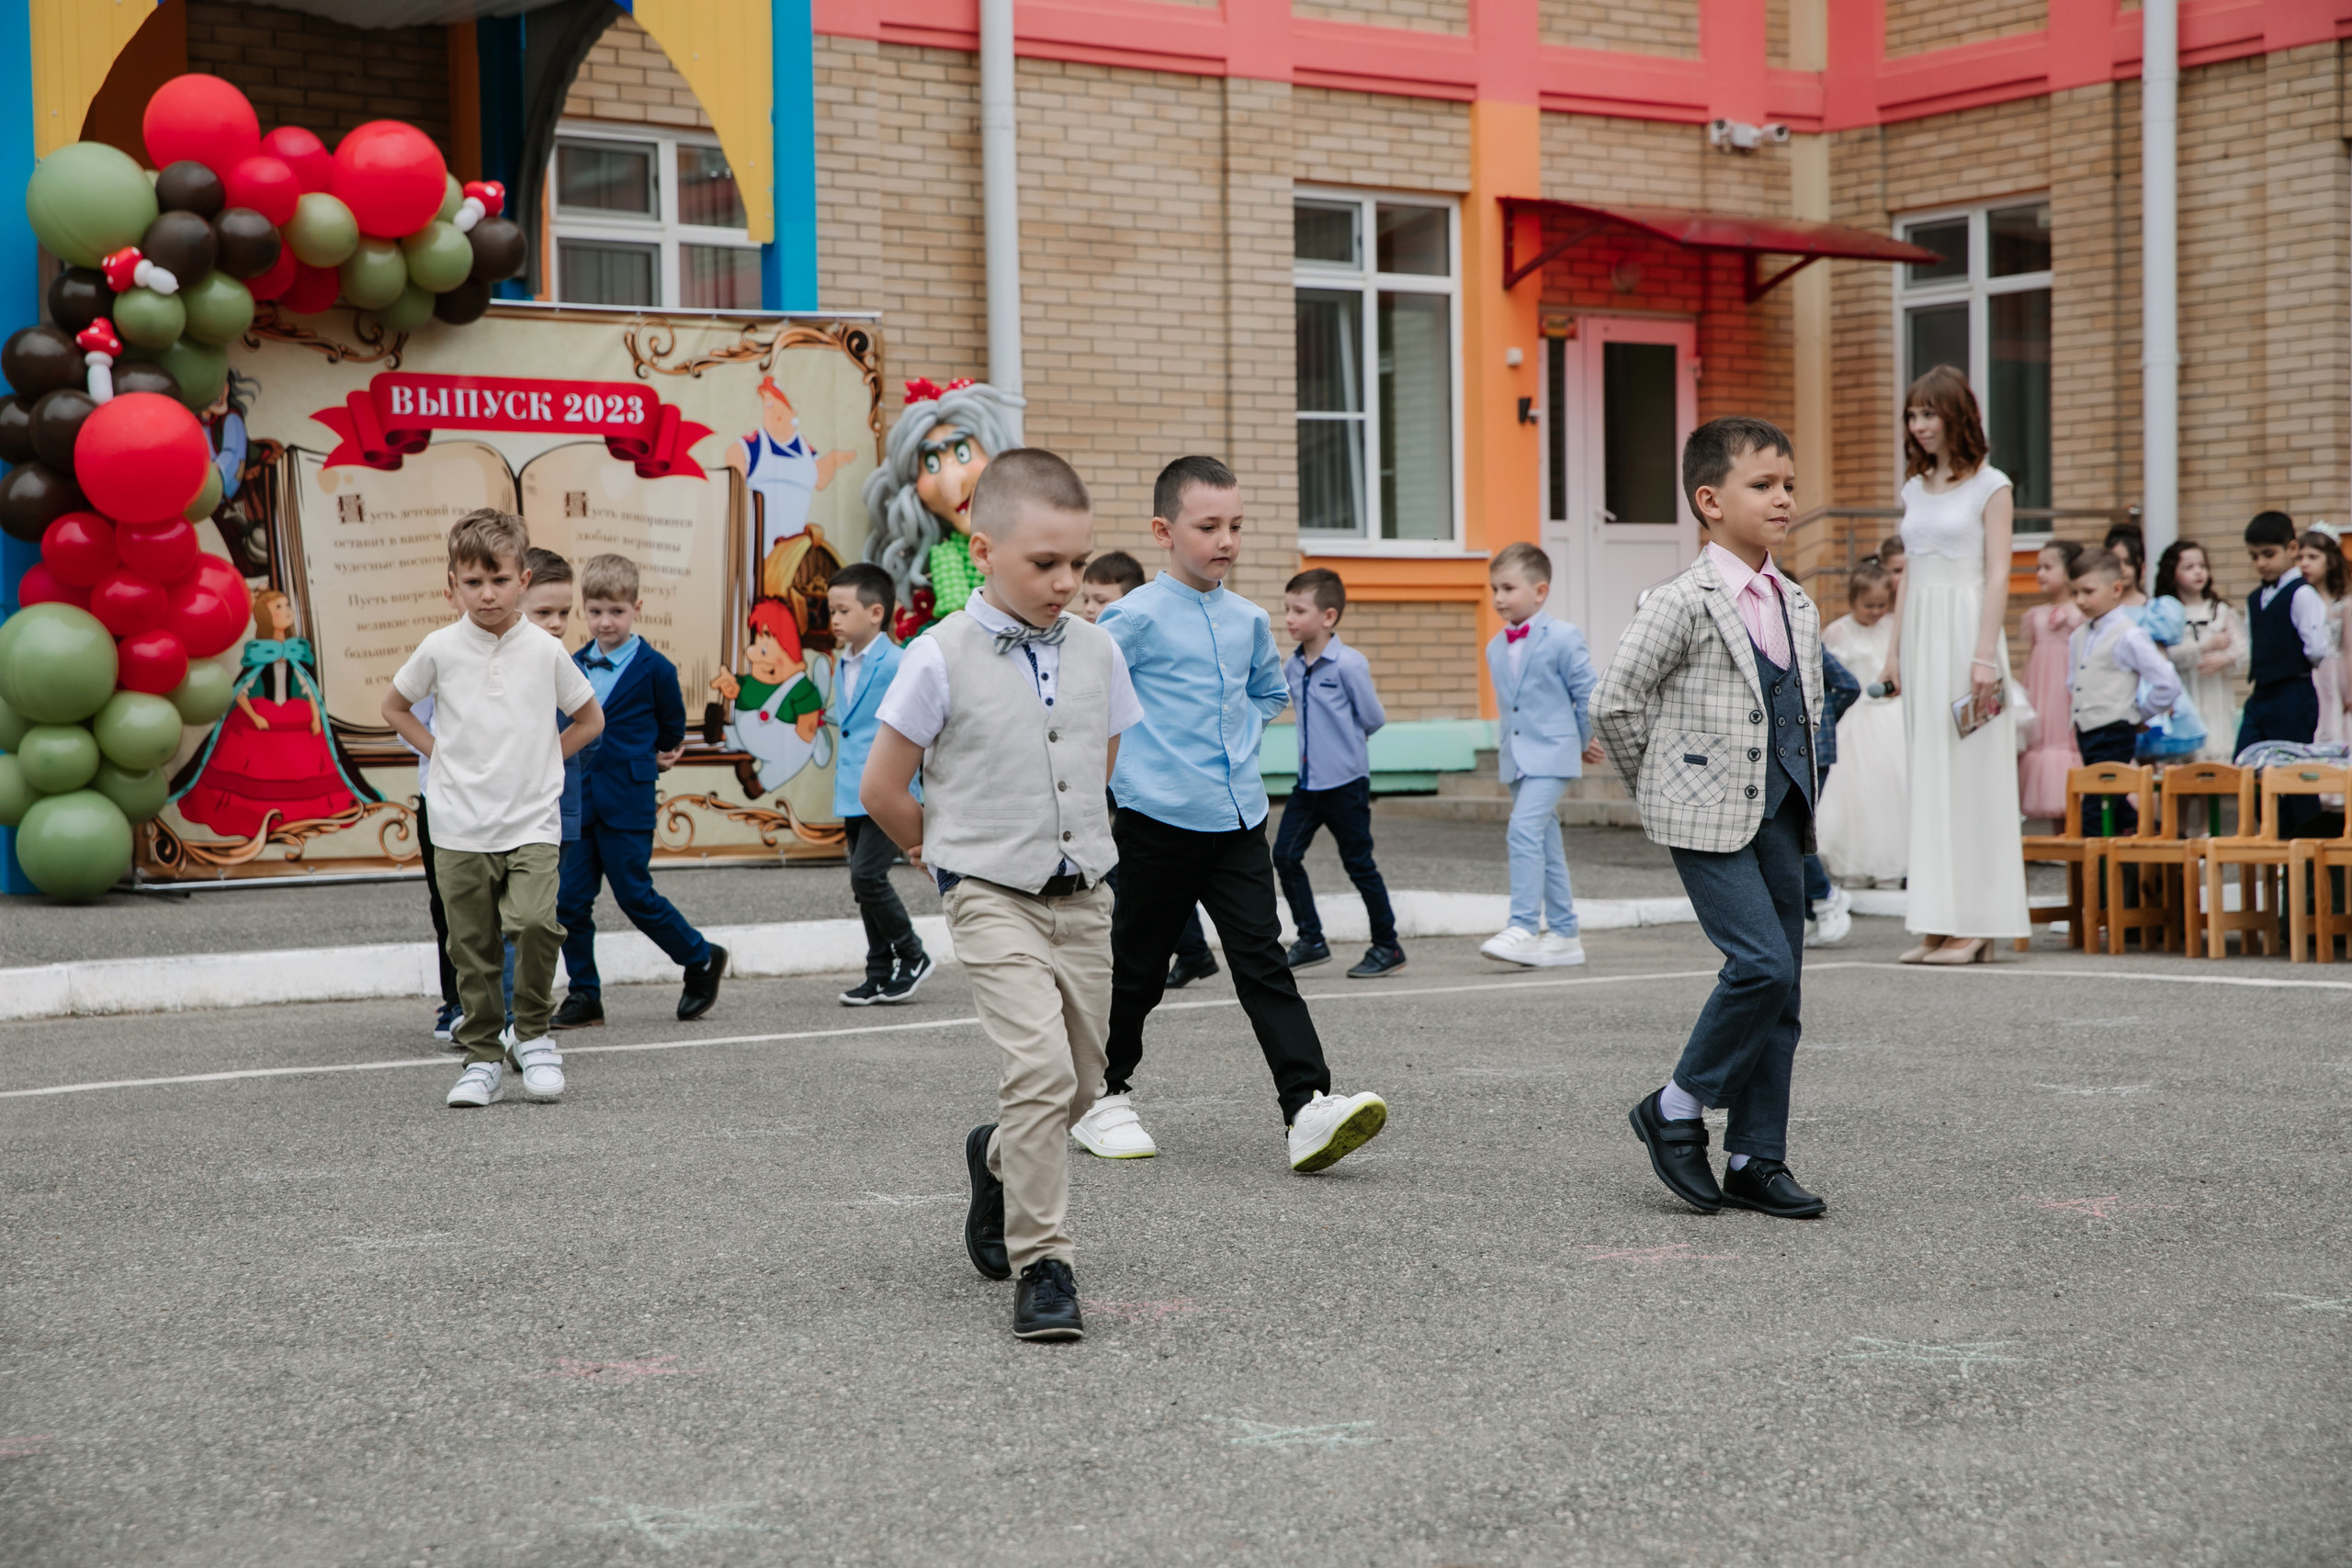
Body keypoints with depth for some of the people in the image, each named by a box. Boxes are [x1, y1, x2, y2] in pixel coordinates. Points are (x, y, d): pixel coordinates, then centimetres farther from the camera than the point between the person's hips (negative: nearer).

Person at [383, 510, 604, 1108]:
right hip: (460, 827, 1)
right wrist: (439, 752, 6)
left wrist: (543, 759, 4)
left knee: (534, 921, -20)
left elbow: (590, 720, 13)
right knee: (473, 947, 5)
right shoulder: (440, 649, 0)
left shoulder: (545, 650, 0)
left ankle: (532, 1035, 0)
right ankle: (482, 1058, 17)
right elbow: (394, 707, 16)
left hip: (532, 822, -1)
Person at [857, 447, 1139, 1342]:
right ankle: (1042, 1266, -10)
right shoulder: (942, 658, -10)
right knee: (1041, 1066, -20)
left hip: (1084, 896, 5)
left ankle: (999, 1160, 44)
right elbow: (883, 787, -2)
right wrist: (942, 850, 10)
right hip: (992, 898, -5)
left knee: (1079, 1086, 11)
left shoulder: (1097, 653, 4)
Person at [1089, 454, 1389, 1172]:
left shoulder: (1248, 619, 10)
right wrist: (1125, 745, -3)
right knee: (1136, 965, 8)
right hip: (1160, 817, -4)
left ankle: (1309, 1107, -12)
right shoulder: (1139, 616, -9)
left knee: (1263, 959, -4)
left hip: (1239, 817, 5)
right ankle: (1106, 1095, 25)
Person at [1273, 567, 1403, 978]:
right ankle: (1311, 940, 12)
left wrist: (1347, 738, 3)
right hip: (1308, 781, 7)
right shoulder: (1291, 667, 5)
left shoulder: (1349, 663, -15)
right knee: (1285, 855, 1)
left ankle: (1387, 946, 15)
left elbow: (1374, 717, -9)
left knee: (1359, 864, 2)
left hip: (1346, 782, -7)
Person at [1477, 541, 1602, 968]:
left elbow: (1588, 693, -3)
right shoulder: (1495, 648, 11)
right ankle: (1563, 935, 15)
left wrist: (1584, 742, 6)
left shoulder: (1562, 638, -7)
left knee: (1525, 829, -21)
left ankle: (1523, 928, -22)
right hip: (1516, 760, 7)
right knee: (1545, 844, 10)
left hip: (1552, 756, -7)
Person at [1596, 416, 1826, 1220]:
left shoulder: (1798, 608, 12)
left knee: (1782, 988, 6)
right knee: (1762, 963, -18)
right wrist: (1663, 791, 1)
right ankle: (1676, 1109, 2)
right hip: (1710, 819, -7)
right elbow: (1615, 703, -8)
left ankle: (1756, 1161, 15)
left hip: (1777, 816, 7)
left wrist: (1796, 792, 15)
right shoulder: (1682, 603, -10)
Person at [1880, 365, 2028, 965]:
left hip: (1964, 629, -6)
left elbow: (1998, 574, -8)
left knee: (1969, 773, -6)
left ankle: (1976, 925, -4)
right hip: (1919, 631, 6)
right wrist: (1894, 649, 12)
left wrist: (1985, 656, -16)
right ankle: (1939, 923, 7)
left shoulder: (1989, 486, -3)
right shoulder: (1915, 489, 15)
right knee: (1928, 774, 5)